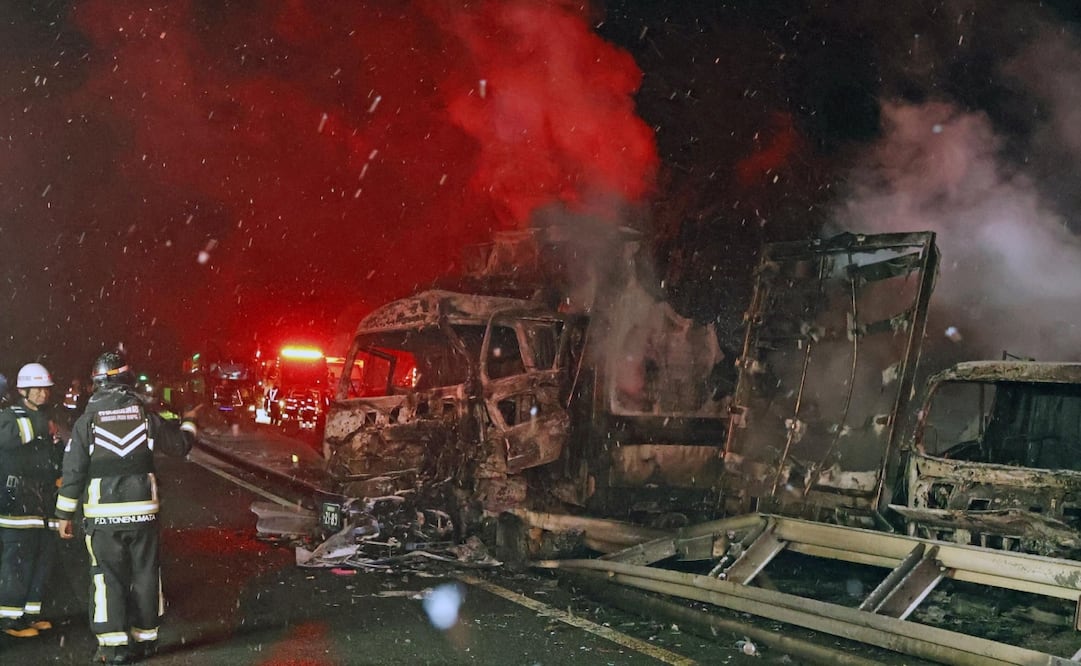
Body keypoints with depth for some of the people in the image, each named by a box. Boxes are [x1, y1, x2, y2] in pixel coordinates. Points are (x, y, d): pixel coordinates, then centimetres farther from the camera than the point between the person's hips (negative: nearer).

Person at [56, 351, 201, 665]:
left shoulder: (87, 421, -3)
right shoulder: (145, 415, 1)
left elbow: (73, 471, -4)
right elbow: (180, 445, 12)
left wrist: (65, 514, 3)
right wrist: (188, 422, 32)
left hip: (102, 513, -1)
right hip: (142, 509, 2)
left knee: (108, 577, 4)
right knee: (145, 573, 11)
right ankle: (145, 637, 19)